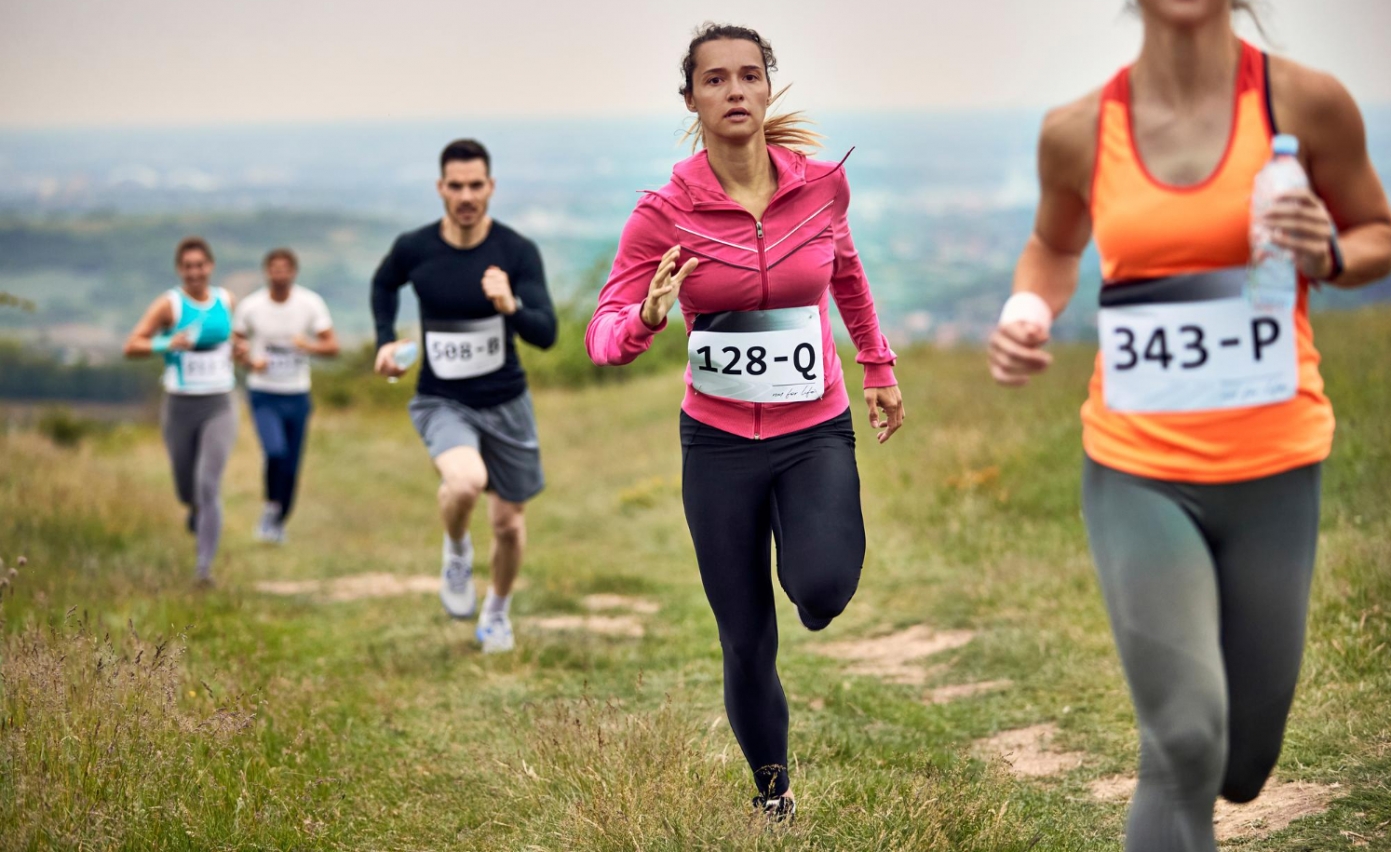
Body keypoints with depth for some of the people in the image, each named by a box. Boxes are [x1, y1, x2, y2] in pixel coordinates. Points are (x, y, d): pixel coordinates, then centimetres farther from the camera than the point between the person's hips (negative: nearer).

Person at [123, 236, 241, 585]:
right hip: (180, 407, 0)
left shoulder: (226, 301, 4)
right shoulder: (169, 304, -7)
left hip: (219, 407, 0)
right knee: (186, 489, 13)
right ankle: (196, 510, 51)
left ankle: (204, 566, -14)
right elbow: (131, 346, -13)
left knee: (208, 484, -15)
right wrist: (167, 344, -28)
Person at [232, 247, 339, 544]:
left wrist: (310, 346, -24)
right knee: (275, 452, -24)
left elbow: (332, 346, -3)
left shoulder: (311, 304, -3)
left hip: (297, 396, 2)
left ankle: (279, 522, 26)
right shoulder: (250, 306, -3)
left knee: (291, 465, 7)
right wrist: (250, 361, -13)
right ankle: (271, 505, 0)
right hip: (263, 395, -2)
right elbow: (236, 345, 8)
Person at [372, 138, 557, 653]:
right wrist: (386, 340, 3)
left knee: (509, 523, 12)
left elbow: (546, 335, -21)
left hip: (505, 402, 1)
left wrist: (511, 306, -40)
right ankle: (456, 552, 2)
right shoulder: (413, 249, -9)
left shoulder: (518, 252, -14)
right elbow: (383, 285, 16)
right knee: (465, 481, -33)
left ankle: (498, 610, 42)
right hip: (441, 402, -1)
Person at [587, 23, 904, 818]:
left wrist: (879, 366, 22)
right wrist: (647, 317, -33)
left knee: (822, 589, -27)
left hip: (816, 434, 0)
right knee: (747, 647, 4)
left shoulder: (821, 183, -5)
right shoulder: (664, 213, -10)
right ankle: (773, 790, 30)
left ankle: (819, 551, 12)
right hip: (719, 444, 0)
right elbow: (605, 333, -12)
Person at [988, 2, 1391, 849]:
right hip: (1137, 469, -1)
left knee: (1244, 756, 13)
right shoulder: (1079, 132, -2)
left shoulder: (1305, 102, -6)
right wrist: (1030, 310, -3)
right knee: (1185, 741, -14)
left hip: (1274, 467, 1)